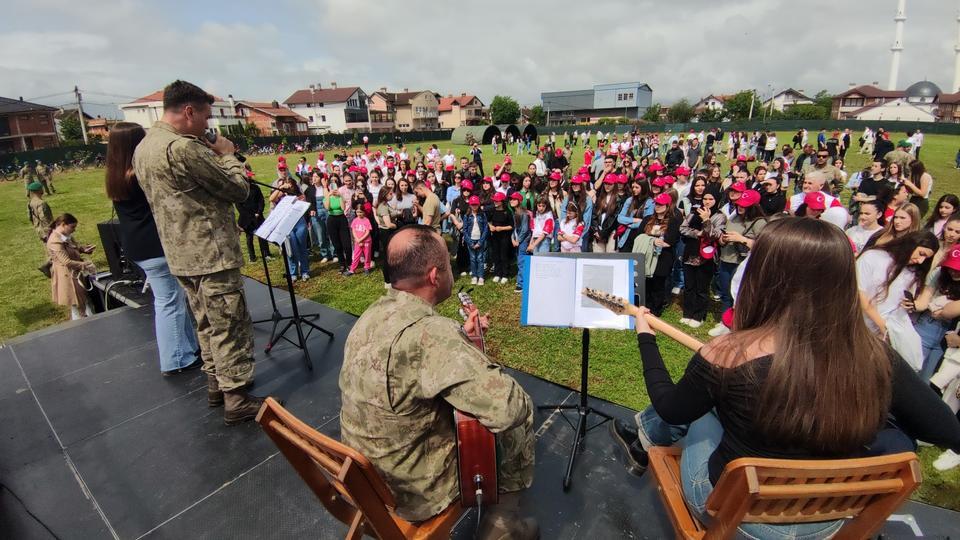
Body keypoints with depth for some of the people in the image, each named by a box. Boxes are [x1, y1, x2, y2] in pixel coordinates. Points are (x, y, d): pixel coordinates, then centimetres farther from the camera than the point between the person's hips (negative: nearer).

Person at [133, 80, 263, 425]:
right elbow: (239, 189, -16)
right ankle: (237, 401, 8)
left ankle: (216, 383, 33)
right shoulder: (183, 147, -20)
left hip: (180, 255, 10)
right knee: (231, 328, -1)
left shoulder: (143, 147, 12)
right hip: (211, 254, -10)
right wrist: (227, 155, 1)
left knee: (208, 323, 20)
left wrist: (213, 157, 10)